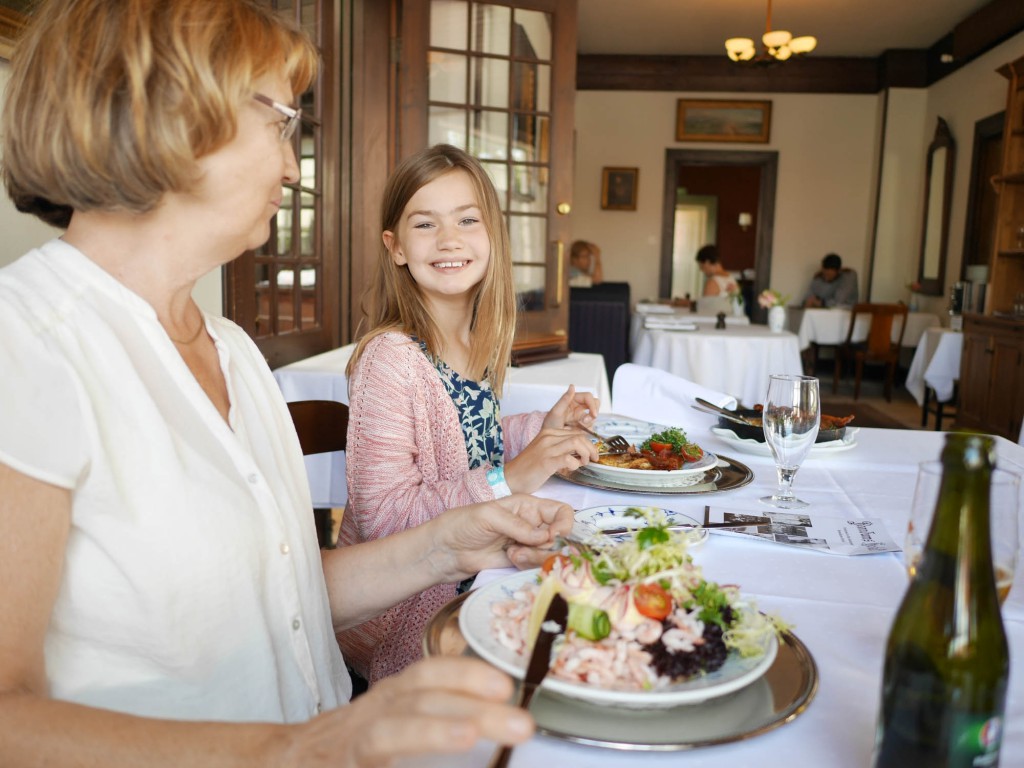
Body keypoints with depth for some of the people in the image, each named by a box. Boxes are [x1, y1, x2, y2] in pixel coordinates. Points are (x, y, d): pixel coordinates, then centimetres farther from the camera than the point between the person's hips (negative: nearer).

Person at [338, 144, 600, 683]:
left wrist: (542, 427, 6)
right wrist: (509, 479, -27)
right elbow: (380, 518, -24)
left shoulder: (480, 347, 2)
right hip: (401, 622, -7)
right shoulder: (389, 359, -21)